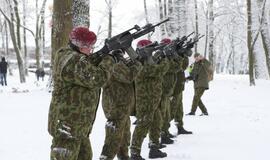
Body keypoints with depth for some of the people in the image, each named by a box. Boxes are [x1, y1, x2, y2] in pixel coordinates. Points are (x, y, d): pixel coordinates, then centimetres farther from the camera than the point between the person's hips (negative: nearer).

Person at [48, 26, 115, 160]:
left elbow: (91, 68, 16)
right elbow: (98, 79, -23)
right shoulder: (75, 61, -22)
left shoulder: (67, 55, 11)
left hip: (76, 122, 11)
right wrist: (109, 59, -9)